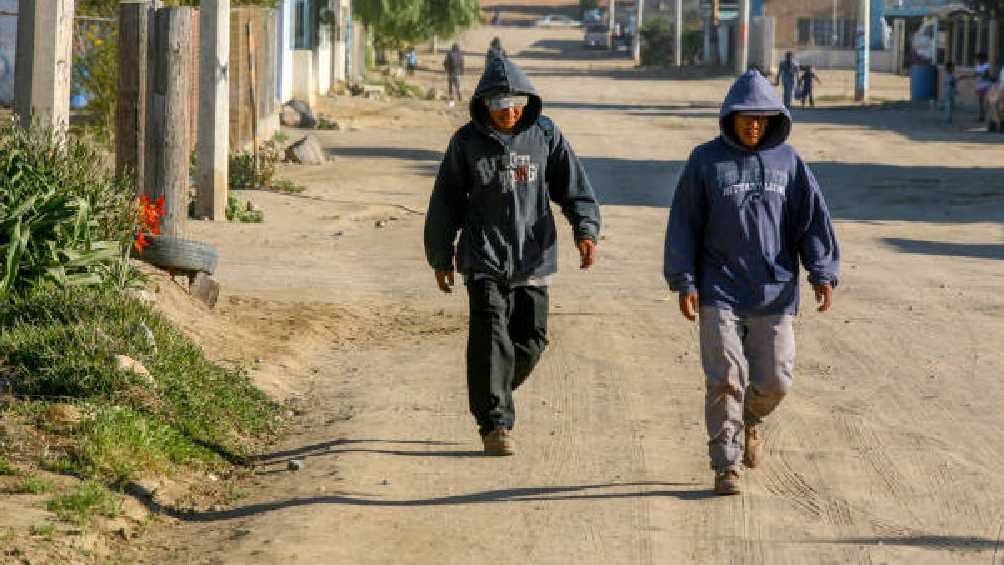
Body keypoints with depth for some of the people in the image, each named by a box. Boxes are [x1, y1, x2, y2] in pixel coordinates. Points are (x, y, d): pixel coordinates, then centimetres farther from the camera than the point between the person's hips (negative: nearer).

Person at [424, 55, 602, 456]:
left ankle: (491, 397, 29)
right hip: (484, 260, -2)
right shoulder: (467, 141, -1)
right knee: (491, 341, -11)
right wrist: (440, 258, 8)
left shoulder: (545, 134, 2)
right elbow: (446, 202, 6)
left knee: (530, 341, 6)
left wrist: (586, 229, -11)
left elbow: (574, 186, 5)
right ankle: (495, 423, -2)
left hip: (533, 259, 2)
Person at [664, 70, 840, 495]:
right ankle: (726, 465, 2)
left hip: (775, 293, 2)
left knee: (774, 380, 2)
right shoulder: (707, 161, 0)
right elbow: (683, 224, 1)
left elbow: (813, 218, 5)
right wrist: (684, 282, -4)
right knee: (725, 380, -8)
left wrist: (823, 273, -4)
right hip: (720, 293, -2)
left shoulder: (787, 161, 5)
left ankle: (750, 420, 35)